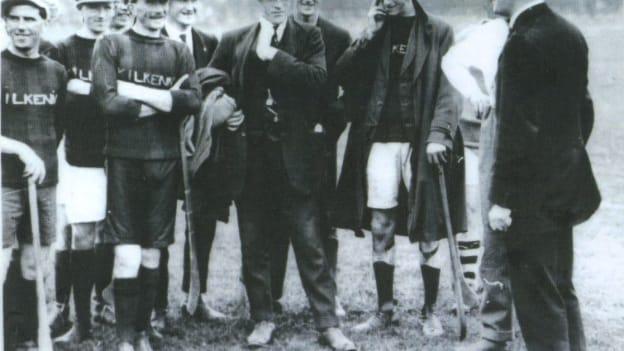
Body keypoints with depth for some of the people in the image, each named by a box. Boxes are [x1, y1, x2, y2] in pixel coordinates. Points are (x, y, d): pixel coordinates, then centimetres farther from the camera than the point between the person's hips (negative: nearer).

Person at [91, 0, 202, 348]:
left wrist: (138, 92, -12)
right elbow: (107, 102, -9)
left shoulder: (179, 51, 11)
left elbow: (194, 100, -3)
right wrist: (163, 102, -8)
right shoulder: (111, 45, 3)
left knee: (152, 253, 8)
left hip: (165, 160, 3)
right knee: (127, 255, -6)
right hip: (124, 159, -3)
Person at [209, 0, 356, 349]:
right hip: (251, 154, 3)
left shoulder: (309, 36, 4)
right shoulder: (234, 41, 10)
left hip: (296, 155, -2)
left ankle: (329, 323, 4)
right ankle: (263, 319, 20)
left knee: (310, 243, -2)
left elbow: (318, 78, -12)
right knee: (254, 245, 8)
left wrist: (271, 54, -15)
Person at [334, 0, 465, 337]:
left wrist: (439, 134, -17)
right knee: (380, 228, 5)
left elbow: (449, 89, -5)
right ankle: (384, 309, 16)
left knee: (427, 232, 1)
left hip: (420, 142, -3)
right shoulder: (375, 34, 13)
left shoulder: (438, 32, 2)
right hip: (380, 140, 3)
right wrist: (369, 34, -4)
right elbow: (343, 75, 3)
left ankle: (429, 311, 14)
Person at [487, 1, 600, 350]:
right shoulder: (571, 34, 8)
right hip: (566, 184, 9)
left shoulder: (523, 43, -18)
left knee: (538, 298, -1)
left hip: (533, 191, -9)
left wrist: (501, 198, -16)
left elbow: (515, 129, -20)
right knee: (562, 289, 18)